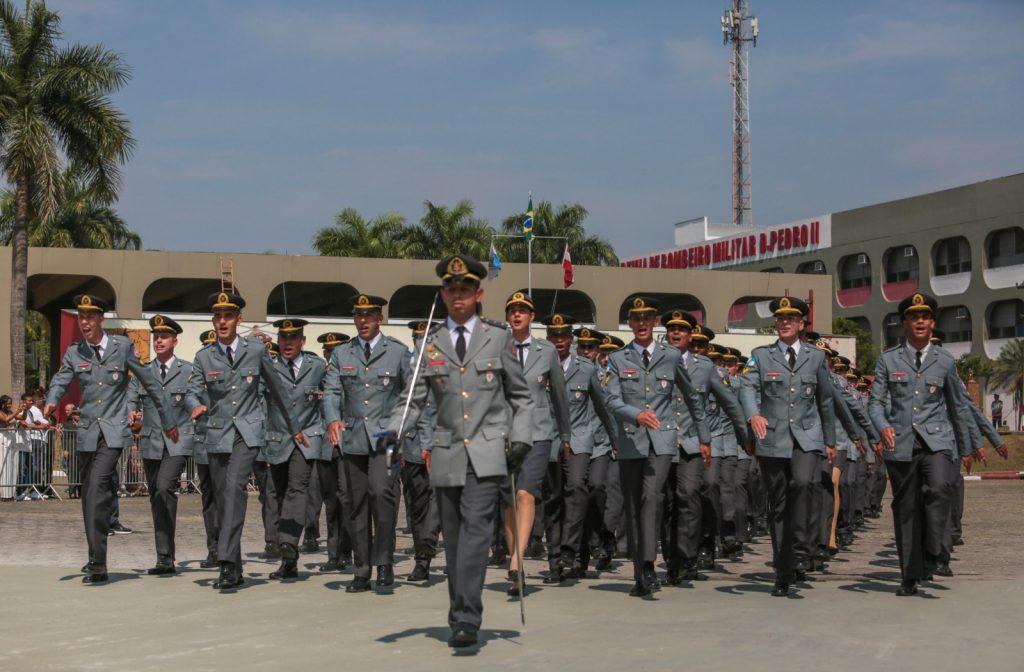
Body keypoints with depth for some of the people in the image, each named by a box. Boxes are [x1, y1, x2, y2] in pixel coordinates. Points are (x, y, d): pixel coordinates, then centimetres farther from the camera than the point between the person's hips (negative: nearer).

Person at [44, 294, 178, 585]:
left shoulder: (122, 346, 0)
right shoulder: (74, 352, 8)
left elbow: (150, 382, 5)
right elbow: (60, 380, -3)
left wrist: (167, 421, 9)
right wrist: (51, 401, -28)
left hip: (114, 432, -4)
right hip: (88, 432, 4)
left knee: (97, 486, -22)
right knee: (91, 496, 10)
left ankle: (97, 564, -23)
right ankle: (97, 562, 24)